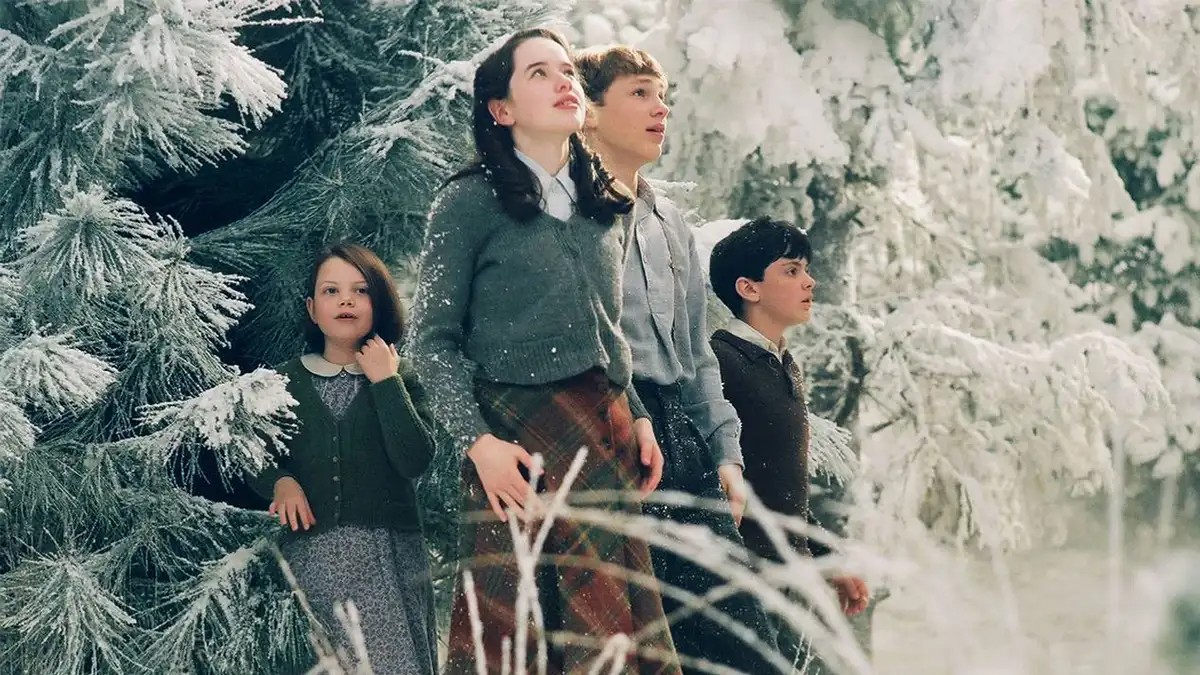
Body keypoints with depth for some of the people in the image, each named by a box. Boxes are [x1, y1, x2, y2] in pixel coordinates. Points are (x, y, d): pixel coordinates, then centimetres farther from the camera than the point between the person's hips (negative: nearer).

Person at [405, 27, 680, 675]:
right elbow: (433, 340, -4)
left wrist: (637, 418, 12)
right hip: (516, 445, -5)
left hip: (605, 435, 5)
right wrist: (478, 442, -14)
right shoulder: (468, 202, -2)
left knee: (612, 622, -1)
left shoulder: (603, 205, 15)